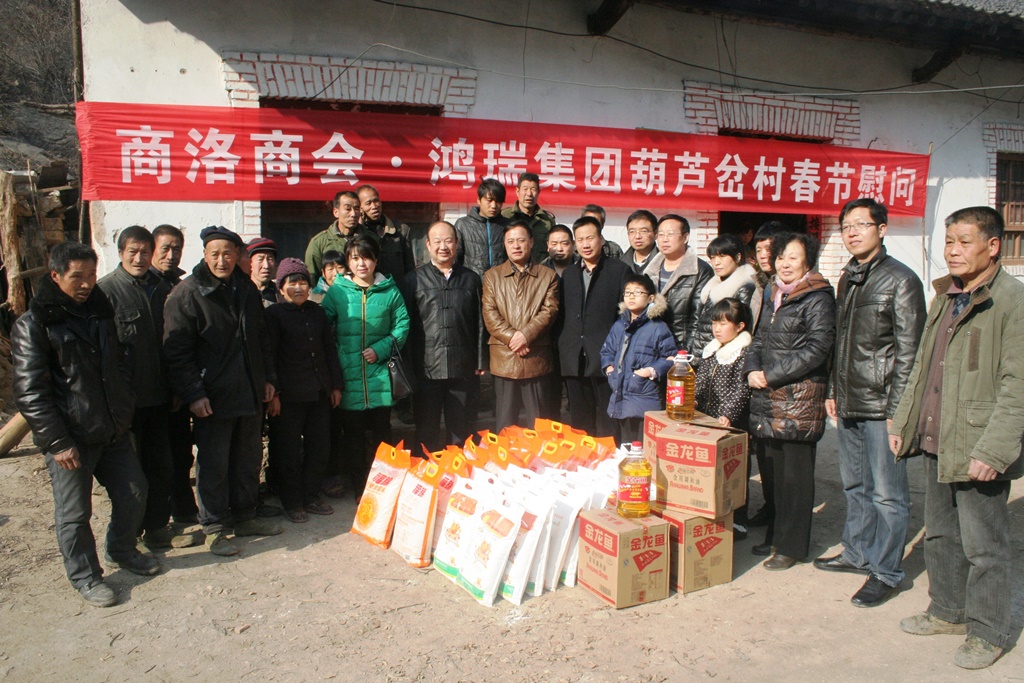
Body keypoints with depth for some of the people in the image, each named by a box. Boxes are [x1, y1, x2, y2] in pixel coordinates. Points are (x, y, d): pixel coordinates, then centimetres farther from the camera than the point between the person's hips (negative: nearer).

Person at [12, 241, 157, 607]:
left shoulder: (100, 312, 10)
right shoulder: (33, 325, -11)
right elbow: (30, 392, -13)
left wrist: (124, 411, 13)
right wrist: (57, 442, -16)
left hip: (113, 431, 6)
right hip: (70, 439, -6)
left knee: (134, 492, 13)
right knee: (74, 512, 6)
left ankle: (121, 550, 37)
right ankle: (85, 576, 25)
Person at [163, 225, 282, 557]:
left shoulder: (247, 289, 10)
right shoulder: (187, 293, -9)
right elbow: (176, 352, -12)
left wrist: (268, 377, 14)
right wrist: (193, 393, -17)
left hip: (250, 393, 6)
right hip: (212, 398, -6)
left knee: (249, 459, 15)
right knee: (213, 464, 3)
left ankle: (244, 516, 30)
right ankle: (214, 528, 16)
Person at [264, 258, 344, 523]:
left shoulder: (317, 312, 12)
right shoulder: (274, 314, -3)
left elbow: (329, 349, 15)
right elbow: (268, 356, -6)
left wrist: (335, 385, 12)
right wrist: (273, 393, -12)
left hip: (319, 393, 5)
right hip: (289, 396, -5)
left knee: (320, 449, 10)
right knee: (290, 452, 4)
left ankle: (311, 497, 25)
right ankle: (292, 502, 18)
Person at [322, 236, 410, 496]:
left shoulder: (389, 291, 3)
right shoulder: (336, 291, 3)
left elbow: (402, 325, 3)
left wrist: (382, 349, -10)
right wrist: (335, 358, -9)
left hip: (380, 375, 0)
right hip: (348, 376, 0)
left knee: (382, 431, 8)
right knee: (353, 434, 8)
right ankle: (359, 491, 21)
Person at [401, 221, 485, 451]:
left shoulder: (471, 279, 10)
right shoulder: (414, 280, 4)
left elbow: (479, 323, 10)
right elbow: (405, 324, 3)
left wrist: (480, 361, 5)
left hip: (462, 369, 2)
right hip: (426, 369, -2)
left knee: (460, 432, 11)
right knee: (427, 432, 7)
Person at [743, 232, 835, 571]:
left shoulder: (817, 298, -7)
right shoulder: (776, 295, 16)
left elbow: (817, 349, -15)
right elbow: (760, 339, 20)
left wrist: (770, 375, -14)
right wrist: (752, 369, 0)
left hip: (801, 399, -7)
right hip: (770, 398, 7)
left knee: (796, 473, 1)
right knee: (777, 469, 14)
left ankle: (792, 546, 12)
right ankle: (778, 534, 27)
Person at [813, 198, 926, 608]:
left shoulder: (901, 280, -9)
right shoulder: (848, 279, 14)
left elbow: (908, 351, -12)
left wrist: (897, 408, -15)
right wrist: (833, 391, 16)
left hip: (881, 406, -7)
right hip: (848, 405, 8)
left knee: (887, 492, 1)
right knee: (855, 486, 17)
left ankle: (886, 572, 11)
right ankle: (858, 552, 31)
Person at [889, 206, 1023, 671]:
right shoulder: (944, 298, 13)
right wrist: (902, 422, 16)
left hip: (979, 449, -8)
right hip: (935, 443, 8)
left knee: (983, 546, 5)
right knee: (939, 535, 19)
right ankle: (948, 611, 36)